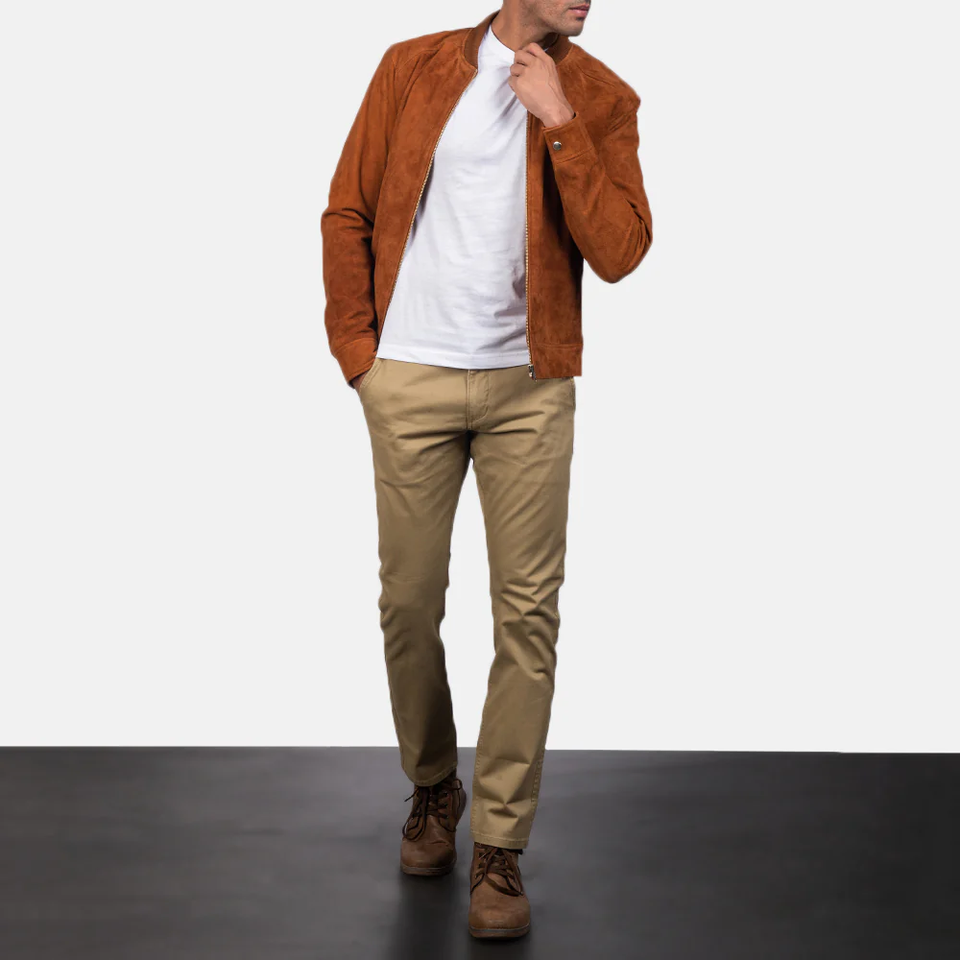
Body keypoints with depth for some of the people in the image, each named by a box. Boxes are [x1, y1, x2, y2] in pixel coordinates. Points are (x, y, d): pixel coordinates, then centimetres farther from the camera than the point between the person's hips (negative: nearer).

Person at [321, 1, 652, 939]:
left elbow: (618, 253, -10)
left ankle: (498, 848, 8)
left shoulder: (600, 99, 2)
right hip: (411, 380, 0)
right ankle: (432, 789, 31)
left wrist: (557, 121, -15)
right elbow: (348, 213, 8)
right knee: (409, 601, 7)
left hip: (529, 387, 0)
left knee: (527, 614, -2)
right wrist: (355, 350, 3)